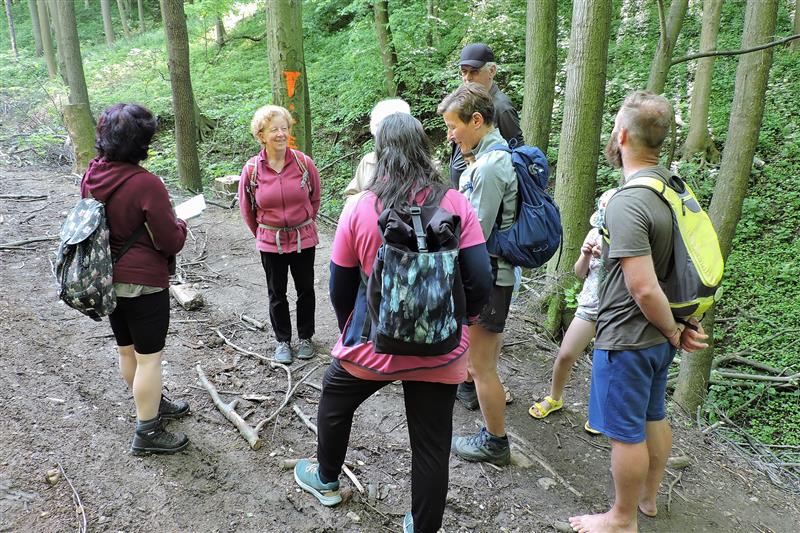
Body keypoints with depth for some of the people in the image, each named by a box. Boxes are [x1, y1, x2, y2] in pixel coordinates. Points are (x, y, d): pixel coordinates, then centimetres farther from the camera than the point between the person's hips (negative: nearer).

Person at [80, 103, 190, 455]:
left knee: (127, 349, 20)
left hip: (107, 279, 8)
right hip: (143, 283, -8)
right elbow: (171, 242, -17)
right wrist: (179, 225, 3)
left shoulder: (91, 177, -2)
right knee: (149, 357, 5)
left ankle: (153, 404, 42)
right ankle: (147, 433, 16)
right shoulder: (146, 184, -24)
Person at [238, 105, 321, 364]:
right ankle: (283, 340, 29)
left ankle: (306, 337, 31)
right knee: (277, 294, 12)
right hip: (270, 242, 0)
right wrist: (261, 233, 10)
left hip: (303, 238, 0)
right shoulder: (252, 169, -11)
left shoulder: (303, 162, -11)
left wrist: (304, 224, 10)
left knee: (305, 289, 13)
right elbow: (246, 207, 4)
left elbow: (314, 197, 5)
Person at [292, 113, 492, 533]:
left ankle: (326, 480, 51)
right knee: (432, 446, 14)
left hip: (374, 342, 1)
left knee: (334, 402, 29)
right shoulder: (454, 203, -9)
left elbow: (340, 287, 0)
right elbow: (479, 280, -9)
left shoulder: (359, 207, -8)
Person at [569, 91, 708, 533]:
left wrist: (674, 332, -13)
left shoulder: (627, 204, -27)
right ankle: (648, 496, 44)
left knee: (626, 432, 8)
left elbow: (644, 289, -29)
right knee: (654, 418, 23)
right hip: (657, 336, 9)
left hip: (626, 339, -9)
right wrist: (688, 323, 8)